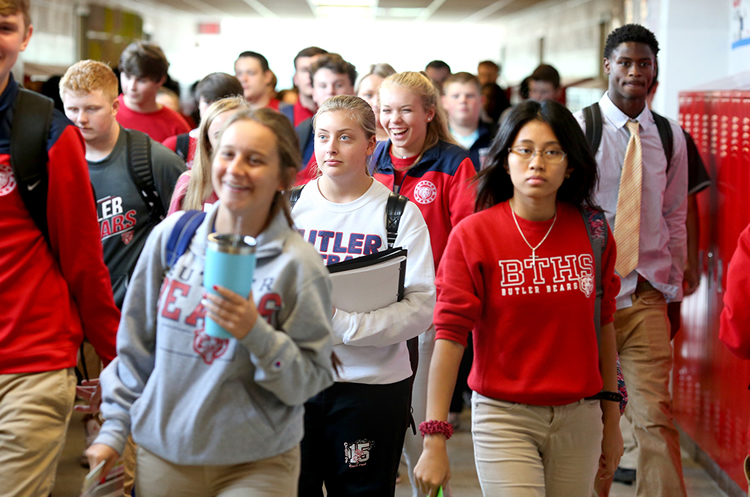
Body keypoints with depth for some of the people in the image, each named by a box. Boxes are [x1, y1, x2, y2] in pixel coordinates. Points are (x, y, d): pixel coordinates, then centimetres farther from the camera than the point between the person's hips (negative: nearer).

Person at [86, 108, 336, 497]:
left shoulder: (299, 264, -11)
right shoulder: (171, 236, -2)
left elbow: (309, 380, -10)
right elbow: (136, 346, 7)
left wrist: (257, 334, -24)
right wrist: (114, 429, 7)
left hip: (257, 464, -2)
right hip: (162, 454, 3)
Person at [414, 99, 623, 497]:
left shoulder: (592, 232, 2)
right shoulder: (472, 235, -7)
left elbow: (603, 326, 10)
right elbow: (449, 336, -11)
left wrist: (611, 420, 14)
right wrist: (434, 441, -15)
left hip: (579, 418, 3)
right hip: (503, 417, -3)